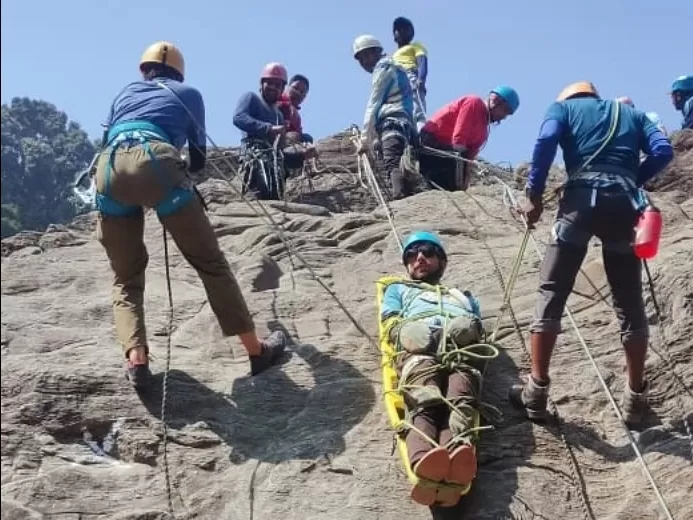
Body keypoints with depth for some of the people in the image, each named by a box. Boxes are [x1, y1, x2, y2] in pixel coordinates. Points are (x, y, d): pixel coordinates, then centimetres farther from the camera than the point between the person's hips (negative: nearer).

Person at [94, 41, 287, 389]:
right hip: (156, 163, -3)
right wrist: (178, 173, 53)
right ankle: (255, 349, 9)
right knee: (210, 262, 6)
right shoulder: (187, 93, 28)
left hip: (108, 169, 3)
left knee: (126, 278, 15)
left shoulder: (124, 94, 35)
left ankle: (136, 359, -6)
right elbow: (198, 159, 31)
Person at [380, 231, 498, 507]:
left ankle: (457, 460, -67)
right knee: (424, 405, -38)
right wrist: (415, 334, 0)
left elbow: (479, 328, 26)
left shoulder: (463, 295, 48)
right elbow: (392, 326, 24)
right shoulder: (398, 289, 46)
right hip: (418, 349, -1)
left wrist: (469, 329, 0)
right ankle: (425, 462, -68)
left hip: (463, 348, 1)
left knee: (461, 403, -37)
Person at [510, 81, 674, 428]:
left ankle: (536, 391, -3)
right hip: (625, 203, 3)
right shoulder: (630, 112, 28)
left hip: (583, 198, -2)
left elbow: (546, 142, -2)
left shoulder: (563, 106, 20)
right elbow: (663, 151, 10)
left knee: (551, 292, 2)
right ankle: (635, 398, 12)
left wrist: (534, 195, 2)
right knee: (629, 301, 9)